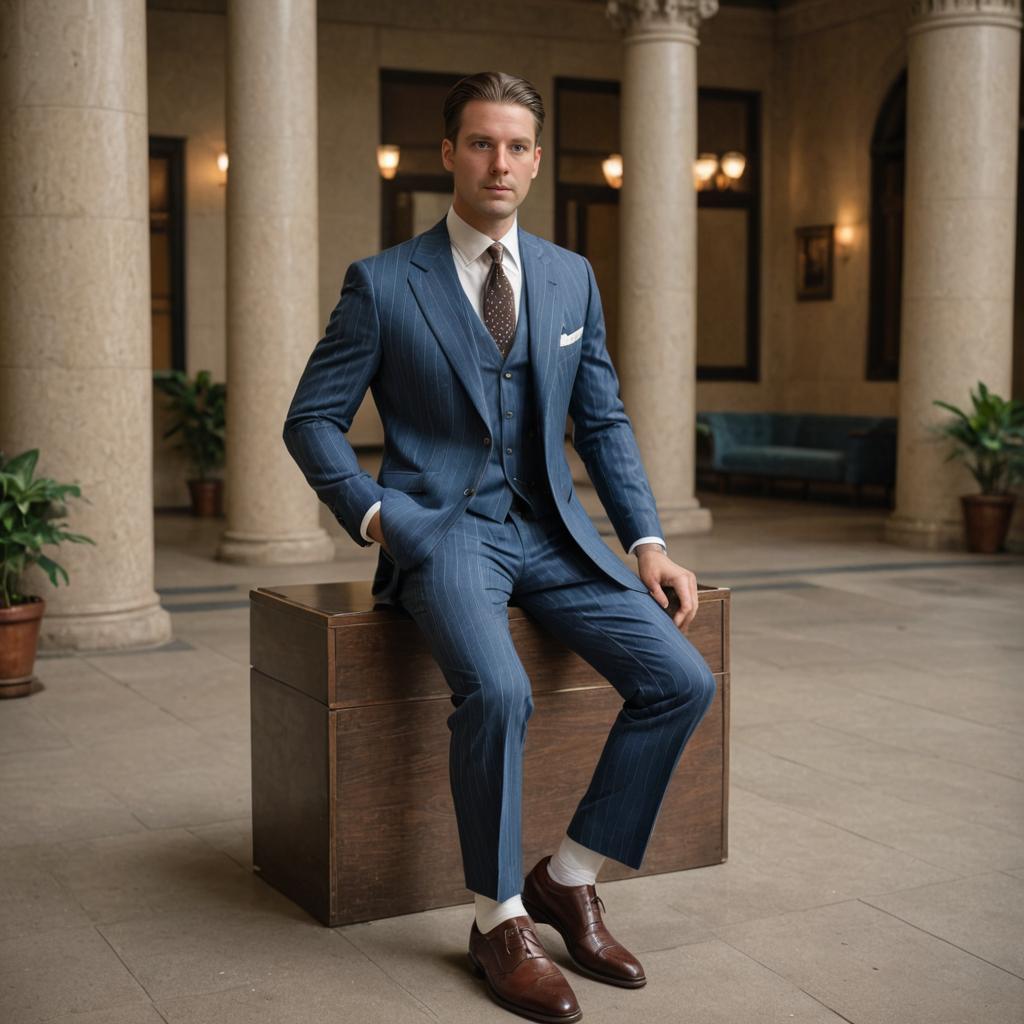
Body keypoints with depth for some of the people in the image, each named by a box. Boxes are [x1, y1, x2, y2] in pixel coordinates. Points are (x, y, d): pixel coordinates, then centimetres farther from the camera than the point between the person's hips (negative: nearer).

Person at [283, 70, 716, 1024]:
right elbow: (311, 419, 3)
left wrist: (648, 540, 3)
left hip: (551, 529, 5)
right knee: (496, 690, -32)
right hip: (441, 527, -4)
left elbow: (603, 421, 15)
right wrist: (375, 515, -12)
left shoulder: (571, 277, 11)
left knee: (681, 680, -13)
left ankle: (567, 878, 4)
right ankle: (498, 919, -11)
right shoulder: (382, 283, -1)